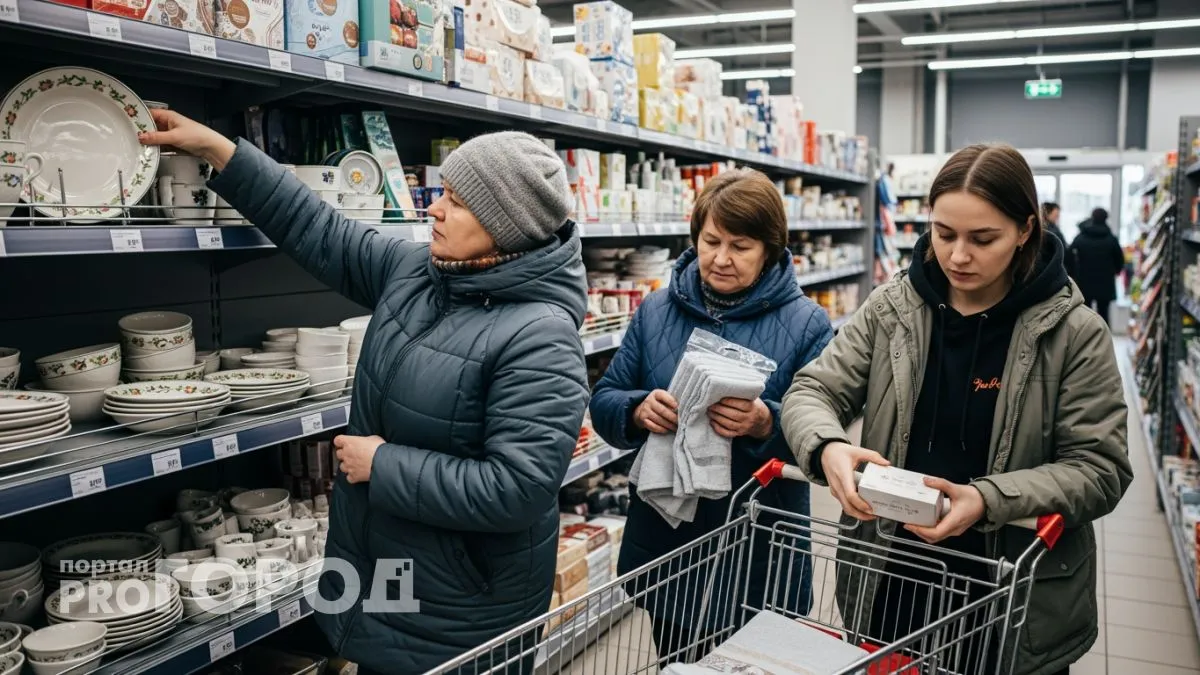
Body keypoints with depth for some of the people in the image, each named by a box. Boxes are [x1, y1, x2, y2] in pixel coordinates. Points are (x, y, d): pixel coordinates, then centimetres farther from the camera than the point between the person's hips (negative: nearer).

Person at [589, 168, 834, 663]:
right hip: (663, 547, 3)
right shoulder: (656, 310, 2)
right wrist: (639, 410, -19)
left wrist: (766, 425, -30)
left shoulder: (806, 323, -7)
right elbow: (603, 403, 3)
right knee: (675, 663, 21)